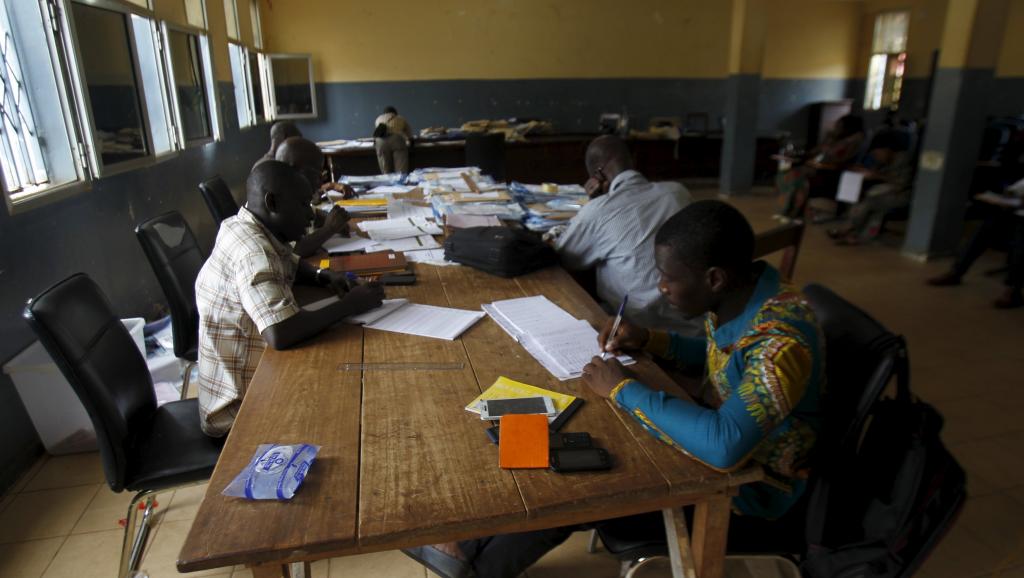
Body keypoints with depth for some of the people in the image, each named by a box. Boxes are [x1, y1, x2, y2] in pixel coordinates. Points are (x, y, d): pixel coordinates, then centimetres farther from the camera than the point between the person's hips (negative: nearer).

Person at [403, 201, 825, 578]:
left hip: (751, 482, -8)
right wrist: (649, 341, -5)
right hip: (718, 436, 8)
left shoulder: (782, 342, -34)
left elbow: (724, 446, -45)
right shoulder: (735, 297, -8)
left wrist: (624, 390, -32)